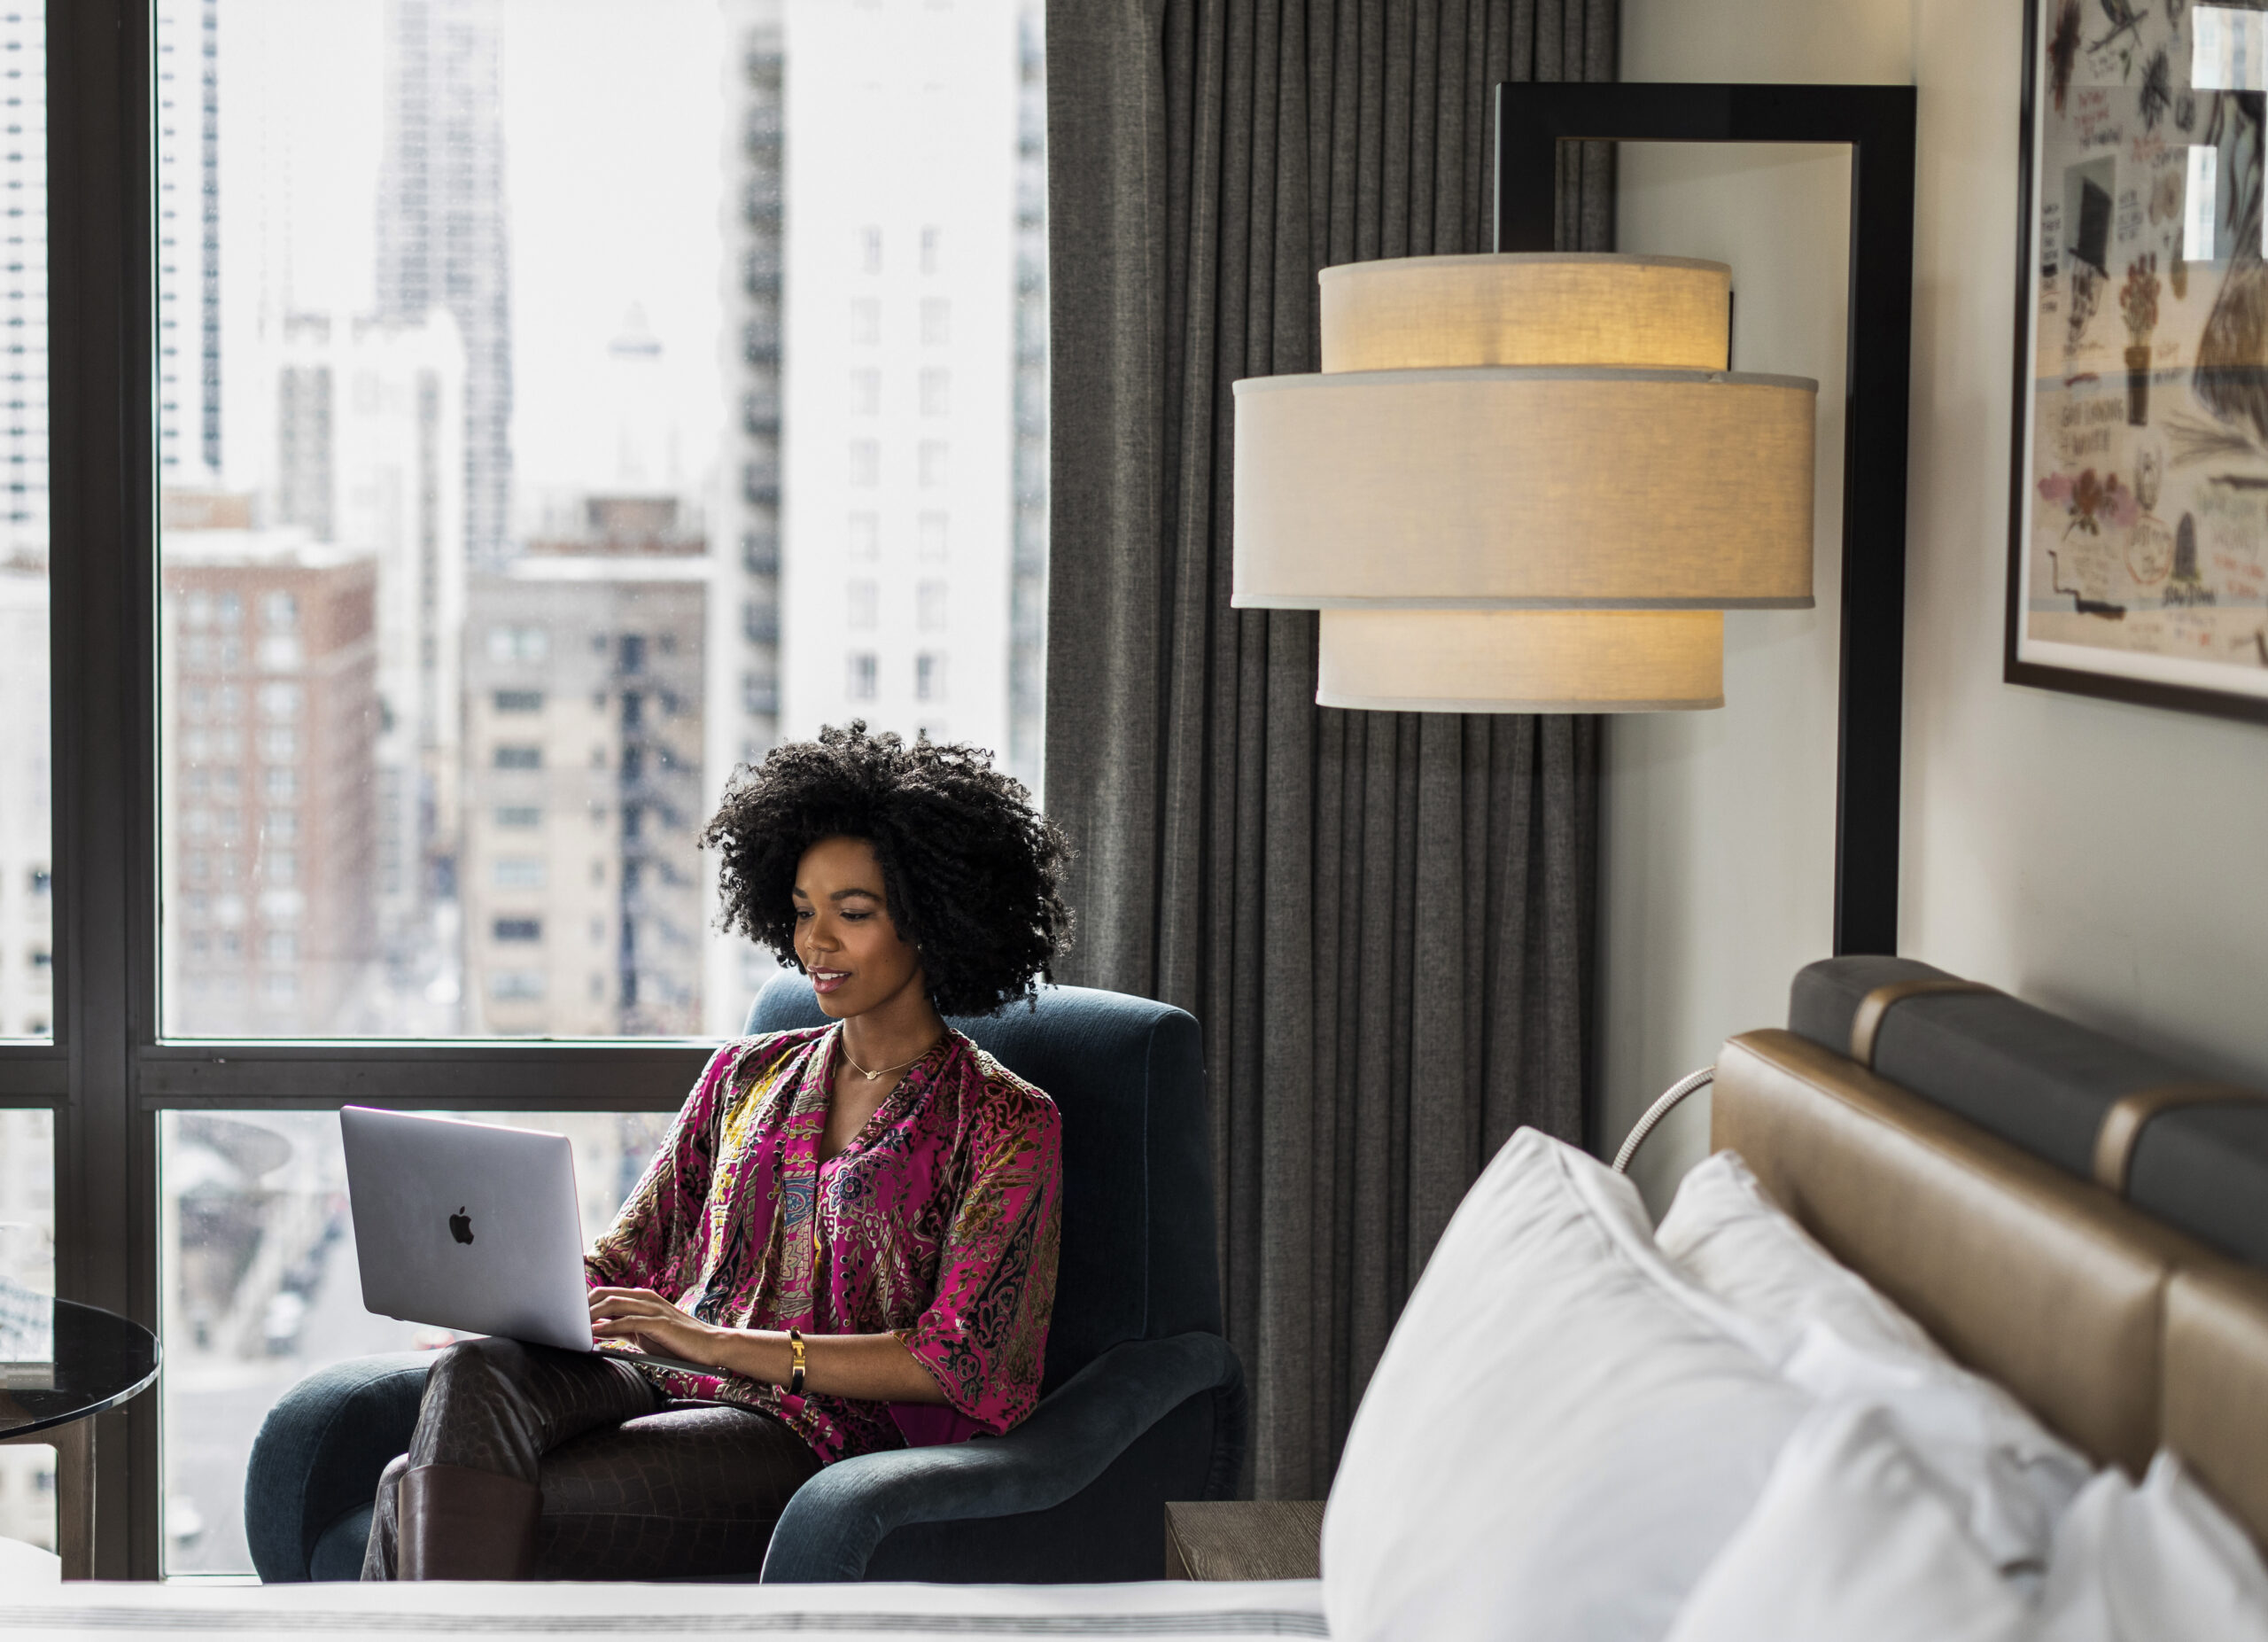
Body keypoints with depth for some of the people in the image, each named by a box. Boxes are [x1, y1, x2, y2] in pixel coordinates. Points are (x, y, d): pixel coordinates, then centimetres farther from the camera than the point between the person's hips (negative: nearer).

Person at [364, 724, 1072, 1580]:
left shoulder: (1006, 1124, 4)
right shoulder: (746, 1076, 22)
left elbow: (954, 1363, -6)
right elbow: (627, 1257, 21)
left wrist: (723, 1342, -17)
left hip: (814, 1430, -5)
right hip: (664, 1381, 5)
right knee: (473, 1380, -32)